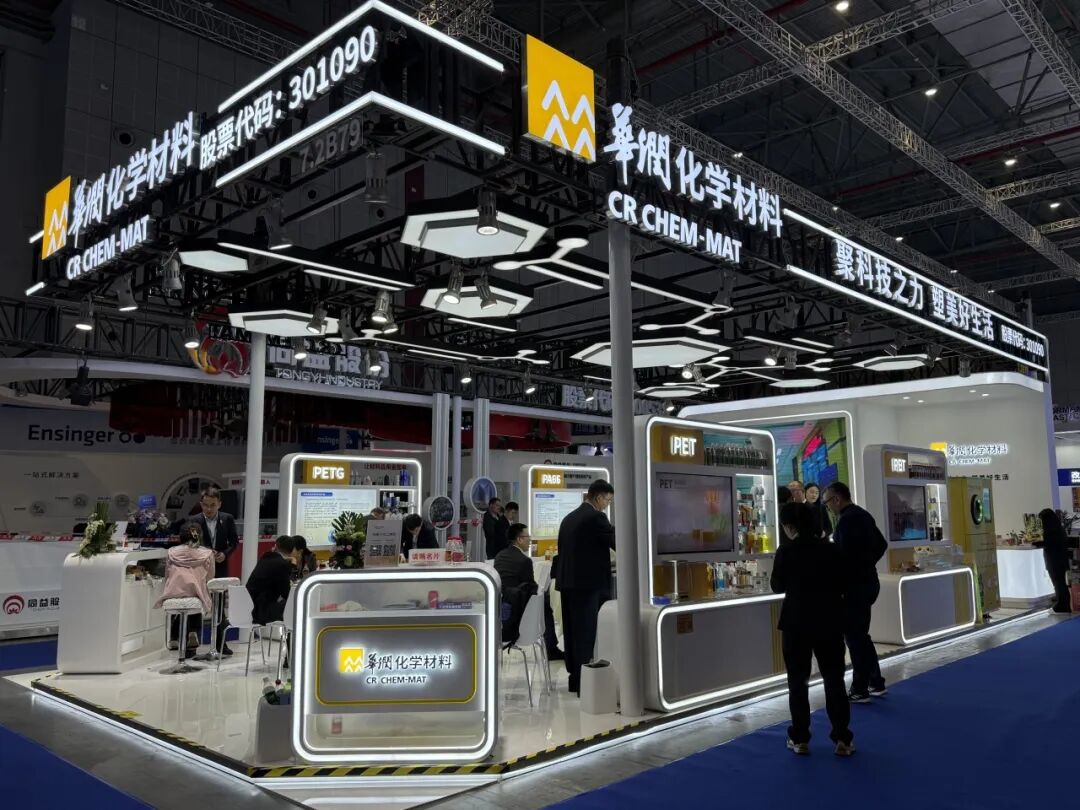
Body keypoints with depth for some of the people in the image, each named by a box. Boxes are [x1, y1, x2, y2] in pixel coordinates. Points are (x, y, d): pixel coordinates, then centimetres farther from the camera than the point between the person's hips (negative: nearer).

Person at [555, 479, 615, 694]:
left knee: (574, 630, 12)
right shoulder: (596, 517, -11)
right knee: (587, 632, -3)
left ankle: (575, 678, 18)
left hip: (569, 582, 8)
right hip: (589, 583, -8)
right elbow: (618, 542, -10)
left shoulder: (569, 518, 15)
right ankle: (585, 681, 0)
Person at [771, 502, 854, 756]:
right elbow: (842, 585, 5)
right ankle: (842, 739, 12)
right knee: (834, 679, 11)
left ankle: (800, 739, 14)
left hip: (797, 622, -2)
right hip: (829, 621, 3)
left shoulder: (785, 552, -12)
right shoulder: (832, 549, -4)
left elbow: (777, 587, -2)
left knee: (797, 681, 9)